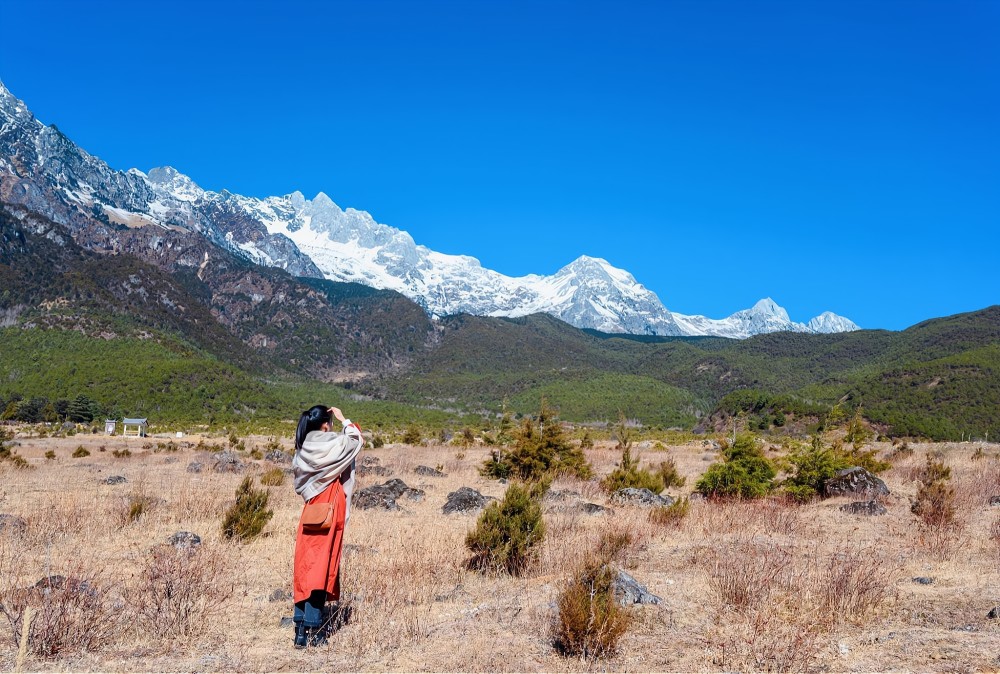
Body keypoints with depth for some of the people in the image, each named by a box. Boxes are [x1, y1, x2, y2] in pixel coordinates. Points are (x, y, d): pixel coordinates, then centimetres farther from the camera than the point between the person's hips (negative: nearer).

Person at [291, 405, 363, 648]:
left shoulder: (302, 449, 4)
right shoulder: (333, 444, -12)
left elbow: (298, 476, 12)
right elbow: (356, 439, 5)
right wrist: (344, 420, 12)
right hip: (329, 512, -6)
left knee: (305, 566, 9)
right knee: (322, 567, -3)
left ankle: (300, 627, 12)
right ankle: (312, 630, -3)